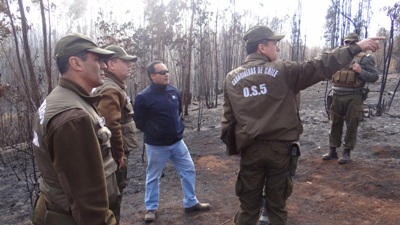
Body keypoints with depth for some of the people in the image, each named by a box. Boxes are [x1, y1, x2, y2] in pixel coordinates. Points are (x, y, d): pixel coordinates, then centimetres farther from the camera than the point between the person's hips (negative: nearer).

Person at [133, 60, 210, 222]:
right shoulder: (143, 97, -16)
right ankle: (151, 208, 29)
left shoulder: (174, 91, 1)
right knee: (153, 177, 10)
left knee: (189, 170, 11)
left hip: (177, 142, 5)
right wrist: (154, 132, -2)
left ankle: (191, 203, 28)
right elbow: (139, 121, -7)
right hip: (156, 146, -5)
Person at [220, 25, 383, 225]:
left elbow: (227, 119, 5)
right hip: (280, 148, -2)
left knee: (248, 207, 14)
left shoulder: (231, 78, 3)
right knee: (277, 206, 15)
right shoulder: (282, 70, -6)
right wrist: (355, 47, 2)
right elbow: (320, 67, -7)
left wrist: (232, 147, 15)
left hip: (250, 150, 2)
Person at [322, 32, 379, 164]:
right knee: (335, 124, 8)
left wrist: (360, 71, -18)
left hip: (353, 98, -4)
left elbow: (374, 77, -4)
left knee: (351, 125, 2)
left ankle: (347, 152, 13)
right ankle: (332, 150, 18)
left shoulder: (365, 58, 0)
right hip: (337, 97, 4)